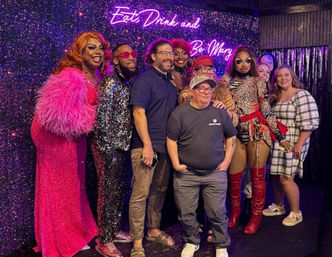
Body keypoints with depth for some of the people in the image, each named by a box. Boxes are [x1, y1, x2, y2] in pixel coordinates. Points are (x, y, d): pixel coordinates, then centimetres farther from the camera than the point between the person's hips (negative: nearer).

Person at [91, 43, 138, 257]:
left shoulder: (129, 83, 12)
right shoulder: (110, 83, -14)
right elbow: (102, 117, -19)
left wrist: (123, 146, 14)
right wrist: (108, 149, -18)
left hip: (122, 146, 8)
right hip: (109, 148, -8)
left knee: (119, 191, 16)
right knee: (108, 192, 1)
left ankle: (114, 231, 32)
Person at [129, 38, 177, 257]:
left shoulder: (171, 82, 17)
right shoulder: (145, 80, -6)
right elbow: (139, 113, -14)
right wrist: (147, 145, -18)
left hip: (166, 146, 8)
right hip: (146, 146, -7)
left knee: (160, 190, 15)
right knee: (140, 194, -4)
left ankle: (154, 230, 32)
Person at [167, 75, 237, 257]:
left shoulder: (220, 112, 6)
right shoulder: (180, 112, 0)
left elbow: (231, 137, 13)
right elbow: (171, 139, 1)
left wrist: (226, 161, 5)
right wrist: (176, 164, -5)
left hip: (215, 173, 1)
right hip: (186, 174, 0)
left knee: (217, 213, 6)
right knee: (186, 213, 8)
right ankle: (192, 242, 32)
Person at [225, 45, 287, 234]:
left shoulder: (258, 82, 4)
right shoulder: (228, 83, 10)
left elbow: (266, 110, 4)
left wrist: (280, 135, 3)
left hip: (258, 132, -2)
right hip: (236, 133, 2)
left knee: (257, 176, 3)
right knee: (234, 176, 3)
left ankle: (256, 216, 18)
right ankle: (235, 211, 25)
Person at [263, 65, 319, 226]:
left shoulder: (301, 95, -10)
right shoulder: (275, 98, 13)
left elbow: (309, 123, -17)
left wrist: (299, 145, -20)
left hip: (292, 145, -7)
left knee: (285, 178, -6)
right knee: (275, 176, 12)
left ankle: (296, 213, 11)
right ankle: (278, 206, 31)